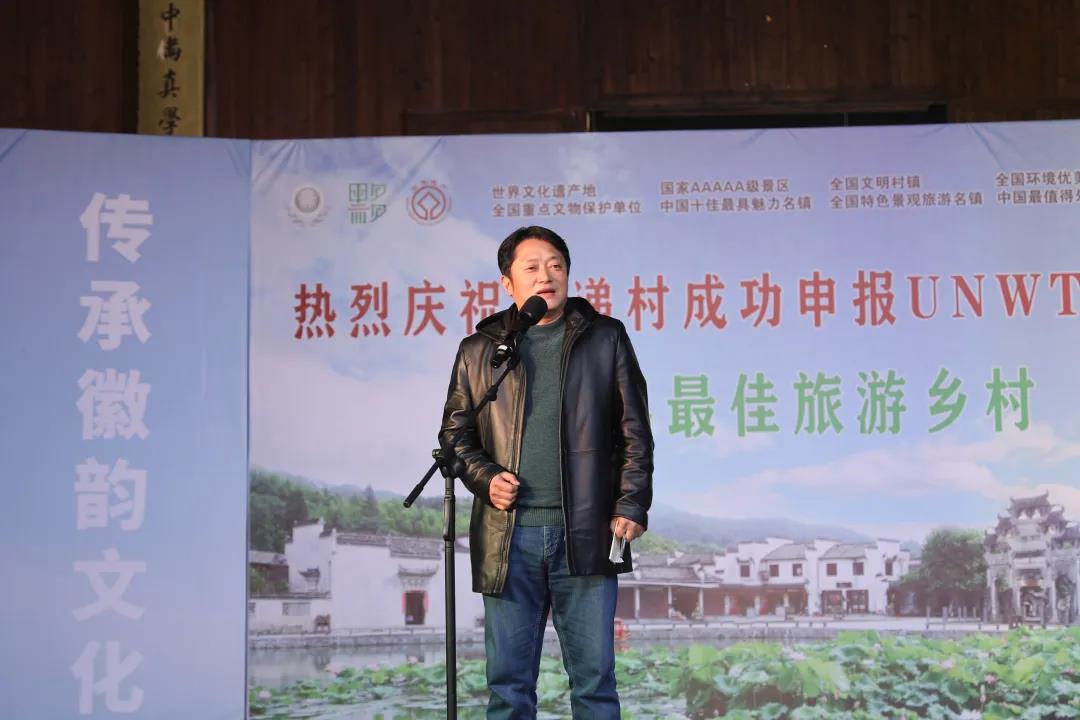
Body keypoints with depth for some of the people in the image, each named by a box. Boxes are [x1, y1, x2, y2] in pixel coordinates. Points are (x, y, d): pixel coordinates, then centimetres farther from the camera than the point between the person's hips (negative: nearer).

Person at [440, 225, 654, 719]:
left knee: (594, 677, 2)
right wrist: (484, 477, -3)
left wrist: (631, 506, -3)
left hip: (586, 533, -1)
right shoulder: (478, 351, 12)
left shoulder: (605, 338, 9)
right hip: (507, 536, 1)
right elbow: (454, 432, 16)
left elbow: (635, 431, 6)